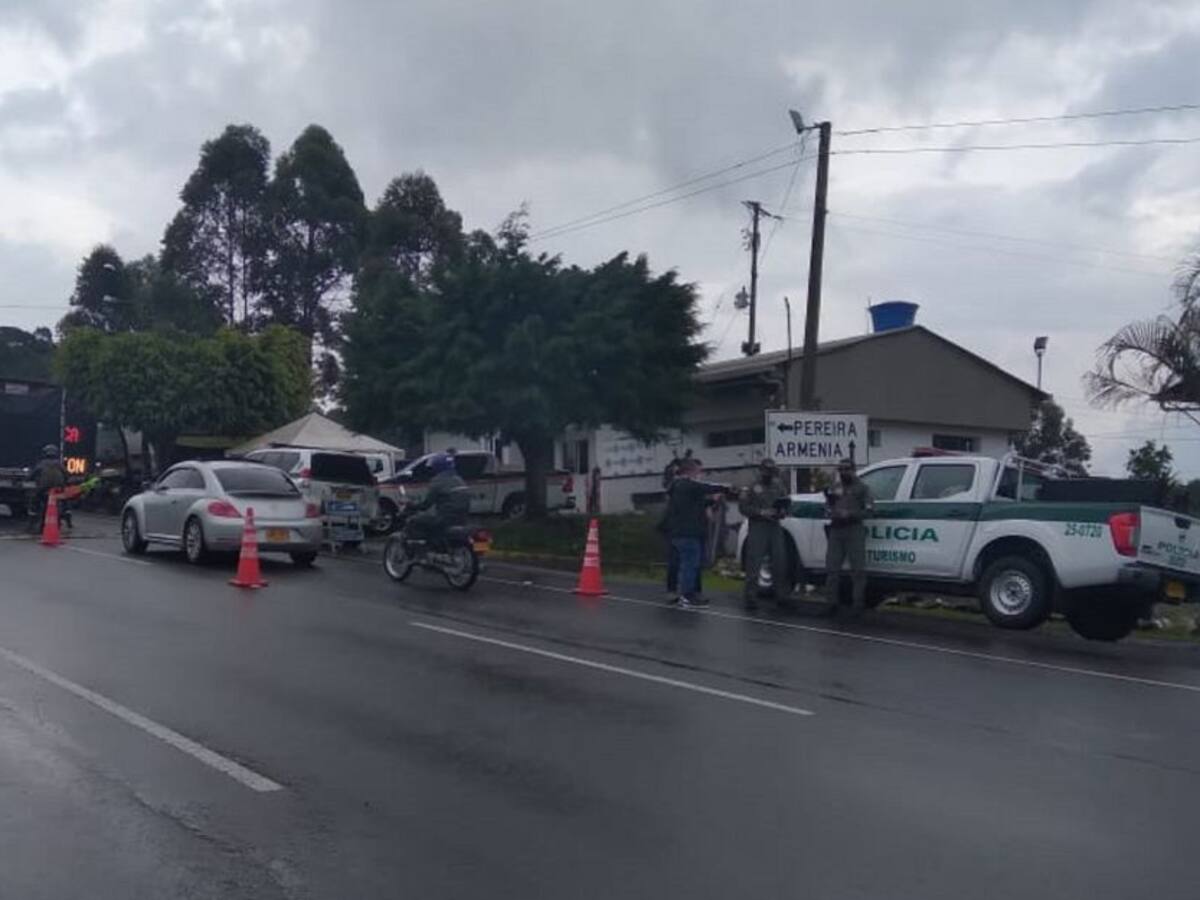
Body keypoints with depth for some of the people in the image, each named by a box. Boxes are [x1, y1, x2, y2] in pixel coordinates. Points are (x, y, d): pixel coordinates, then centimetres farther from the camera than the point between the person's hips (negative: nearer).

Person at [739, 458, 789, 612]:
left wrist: (782, 512, -4)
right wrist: (761, 512, -16)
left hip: (775, 527, 5)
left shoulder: (779, 487, 15)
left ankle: (782, 596, 16)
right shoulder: (752, 488, 1)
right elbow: (743, 507, -5)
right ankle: (750, 598, -6)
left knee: (779, 562, 6)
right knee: (754, 564, -7)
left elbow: (786, 505, 19)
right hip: (757, 527, -5)